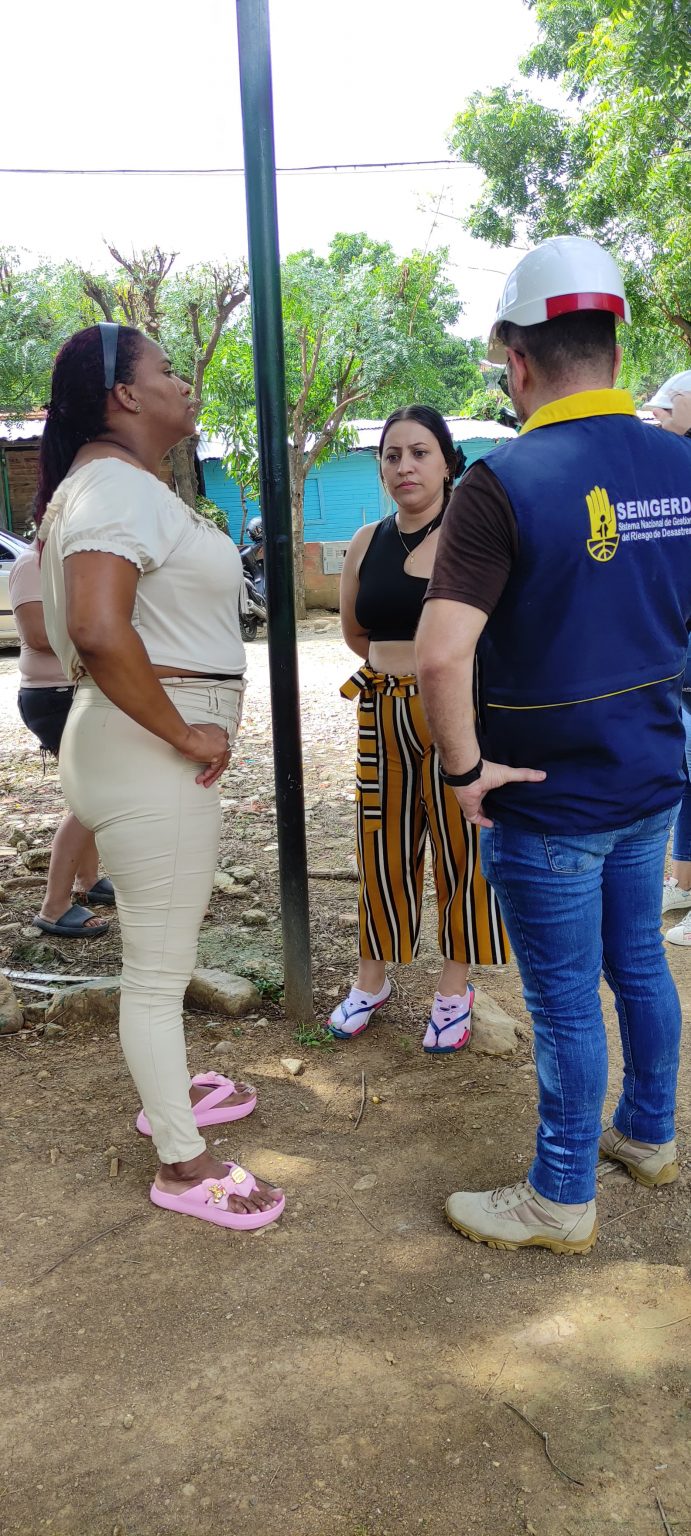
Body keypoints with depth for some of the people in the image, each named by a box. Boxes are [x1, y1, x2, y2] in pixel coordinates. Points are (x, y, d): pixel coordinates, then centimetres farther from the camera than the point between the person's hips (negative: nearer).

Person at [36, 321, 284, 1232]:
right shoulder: (116, 487, -17)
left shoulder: (127, 484, 16)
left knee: (163, 945, 24)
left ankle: (166, 1091, 43)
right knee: (159, 965, 1)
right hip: (147, 752, -11)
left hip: (163, 748, 11)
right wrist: (186, 736, -22)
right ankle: (182, 1164, 16)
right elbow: (99, 630, -33)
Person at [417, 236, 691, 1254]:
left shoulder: (503, 485, -21)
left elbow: (441, 655, -30)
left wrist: (465, 767, -16)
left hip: (548, 799, -6)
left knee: (566, 1001, 7)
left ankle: (562, 1202, 27)